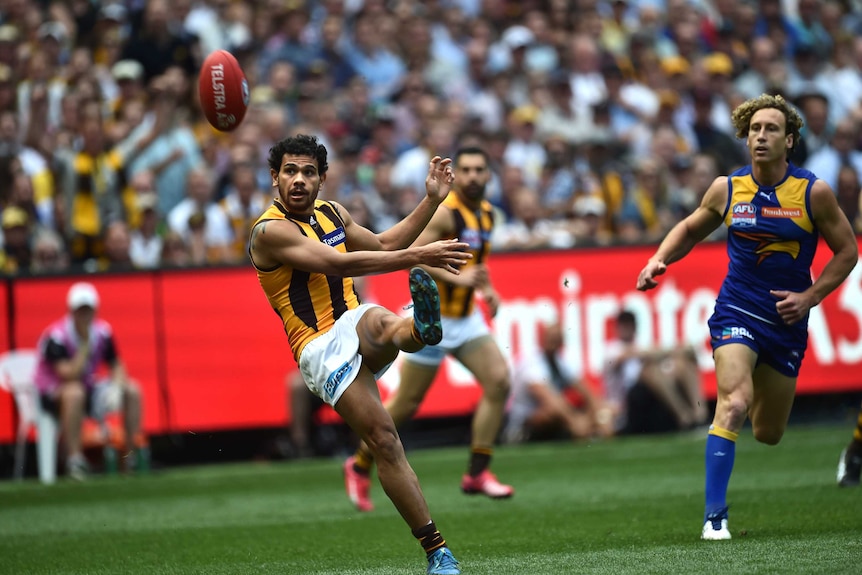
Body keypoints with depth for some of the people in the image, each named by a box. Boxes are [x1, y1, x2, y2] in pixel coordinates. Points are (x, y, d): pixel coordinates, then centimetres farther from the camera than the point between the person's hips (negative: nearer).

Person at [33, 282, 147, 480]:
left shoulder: (102, 331, -4)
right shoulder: (56, 335, -22)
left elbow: (116, 365, 5)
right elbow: (69, 375, -30)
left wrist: (116, 387, -17)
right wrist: (85, 344, -28)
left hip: (88, 390, 6)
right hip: (53, 395, -6)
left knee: (132, 390, -7)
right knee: (74, 392, -39)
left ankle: (133, 454, -4)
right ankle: (74, 460, -38)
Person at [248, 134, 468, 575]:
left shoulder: (333, 214, 14)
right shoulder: (269, 231, -12)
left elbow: (384, 246, 29)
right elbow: (338, 264, -22)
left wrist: (431, 200, 20)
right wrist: (418, 257, -27)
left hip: (355, 328, 5)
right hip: (320, 351, -5)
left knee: (378, 322, -34)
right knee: (383, 440, -17)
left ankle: (419, 327, -72)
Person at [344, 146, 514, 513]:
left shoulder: (487, 213, 8)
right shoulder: (444, 212, -18)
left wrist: (486, 288, 9)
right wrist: (456, 277, -34)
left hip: (467, 317, 7)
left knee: (499, 381, -11)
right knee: (406, 404, 1)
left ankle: (477, 474, -5)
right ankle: (360, 466, 23)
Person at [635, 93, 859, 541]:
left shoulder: (814, 193, -7)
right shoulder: (726, 189, -2)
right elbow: (690, 229, 15)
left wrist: (809, 297, -8)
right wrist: (659, 260, -3)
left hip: (787, 323, 1)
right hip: (736, 313, -1)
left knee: (768, 434, 12)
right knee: (733, 405, -26)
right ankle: (714, 516, -21)